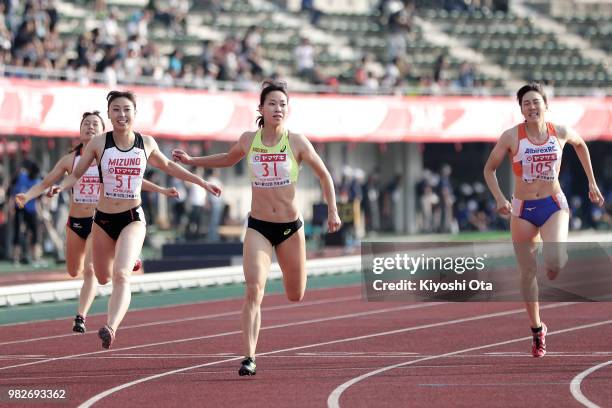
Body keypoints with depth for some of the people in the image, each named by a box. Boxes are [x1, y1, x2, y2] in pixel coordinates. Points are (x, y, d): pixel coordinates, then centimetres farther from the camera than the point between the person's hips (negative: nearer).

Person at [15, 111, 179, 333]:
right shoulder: (70, 159, 0)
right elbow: (45, 183, -1)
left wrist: (162, 190, 9)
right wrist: (27, 196, -19)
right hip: (75, 222, 3)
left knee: (90, 270, -18)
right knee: (74, 271, 16)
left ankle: (81, 317, -16)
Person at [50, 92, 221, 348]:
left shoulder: (147, 143, -1)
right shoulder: (99, 143, -6)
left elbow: (168, 166, 19)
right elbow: (76, 174, 1)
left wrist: (202, 183, 23)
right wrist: (60, 187, -22)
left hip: (133, 219, -1)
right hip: (103, 219, 2)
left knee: (121, 275, -23)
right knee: (103, 278, 18)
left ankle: (111, 328, -34)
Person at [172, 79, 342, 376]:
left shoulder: (297, 143, -8)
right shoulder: (248, 140, -2)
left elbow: (323, 175, 6)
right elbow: (228, 159, 21)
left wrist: (332, 212, 3)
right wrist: (191, 161, 17)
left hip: (290, 227, 0)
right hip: (258, 227, 0)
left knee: (295, 296, 13)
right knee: (254, 290, -18)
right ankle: (249, 358, -20)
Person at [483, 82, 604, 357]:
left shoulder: (561, 133, -3)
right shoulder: (511, 137, -7)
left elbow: (581, 145, 20)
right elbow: (489, 169, 3)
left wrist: (591, 182, 21)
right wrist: (499, 198, -11)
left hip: (554, 206, -1)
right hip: (522, 210, 1)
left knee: (554, 264, -24)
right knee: (528, 273, 4)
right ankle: (537, 330, 21)